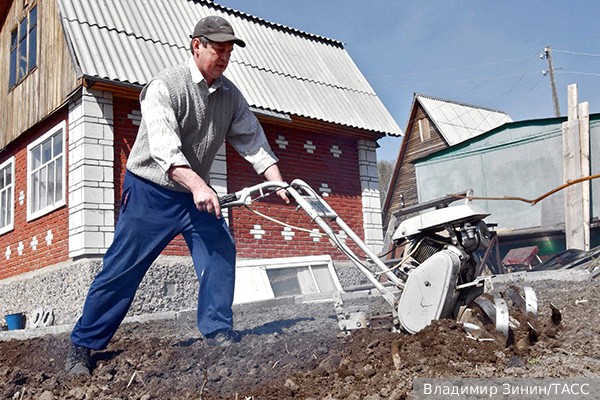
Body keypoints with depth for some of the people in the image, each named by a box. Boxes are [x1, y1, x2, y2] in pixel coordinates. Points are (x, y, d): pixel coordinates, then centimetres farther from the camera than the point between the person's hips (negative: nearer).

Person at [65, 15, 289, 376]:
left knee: (221, 252, -10)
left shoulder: (231, 96, 2)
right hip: (151, 191, -5)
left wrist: (278, 182, -15)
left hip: (197, 194, 6)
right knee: (122, 269, -3)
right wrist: (197, 185, -43)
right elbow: (164, 146, -30)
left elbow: (253, 140, 0)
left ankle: (218, 331, 3)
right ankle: (82, 346, 9)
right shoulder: (166, 86, -17)